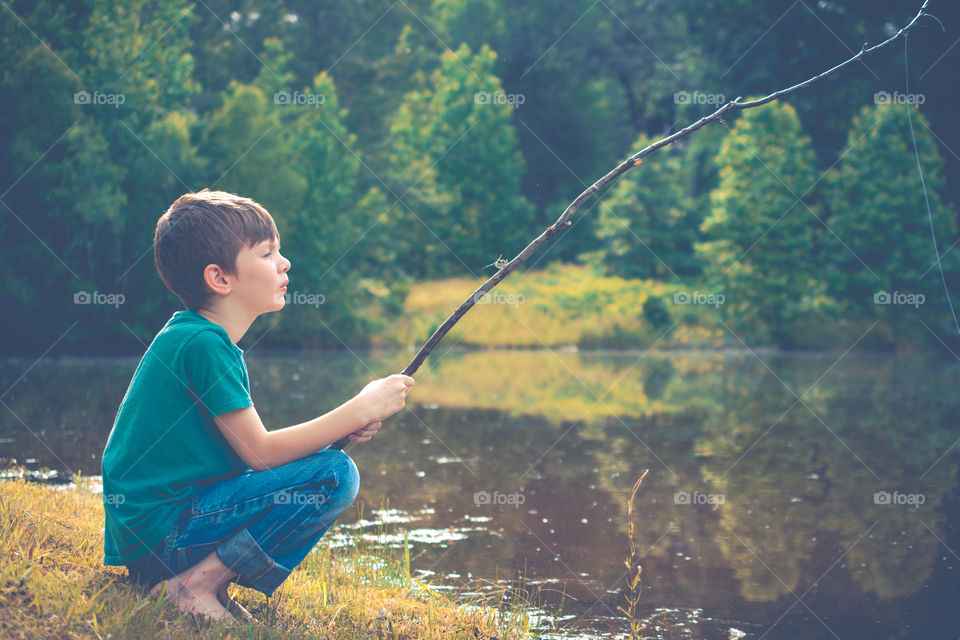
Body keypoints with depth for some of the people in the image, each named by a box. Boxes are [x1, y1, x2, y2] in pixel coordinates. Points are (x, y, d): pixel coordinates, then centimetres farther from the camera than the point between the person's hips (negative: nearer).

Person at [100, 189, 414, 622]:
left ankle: (197, 581, 9)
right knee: (335, 476, -16)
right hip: (161, 533, -10)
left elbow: (250, 448, 14)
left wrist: (342, 430, 2)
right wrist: (359, 410, -11)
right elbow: (260, 453, -17)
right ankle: (197, 584, -13)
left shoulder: (191, 335, 15)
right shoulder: (202, 343, -15)